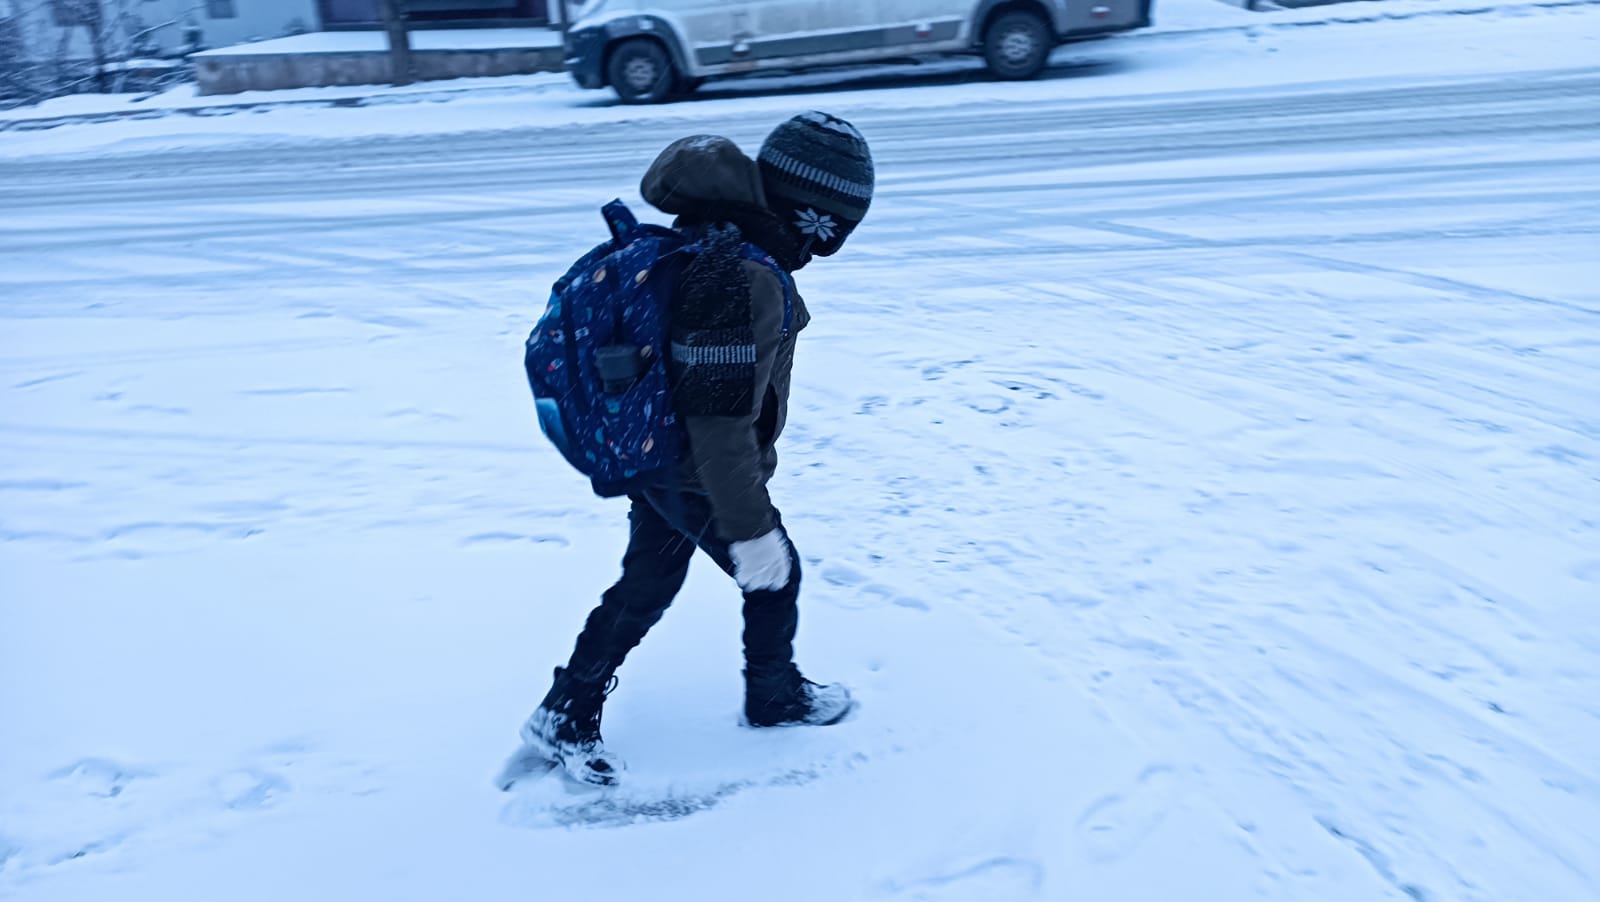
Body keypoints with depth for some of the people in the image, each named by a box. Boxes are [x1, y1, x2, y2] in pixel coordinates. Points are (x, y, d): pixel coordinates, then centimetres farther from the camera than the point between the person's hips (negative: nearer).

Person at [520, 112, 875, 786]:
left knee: (645, 587, 21)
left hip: (654, 457, 9)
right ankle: (775, 697, 39)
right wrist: (751, 529, -24)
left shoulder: (706, 235, 0)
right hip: (700, 482, -9)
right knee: (774, 576, 16)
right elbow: (722, 422, -31)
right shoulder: (746, 283, -31)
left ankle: (566, 714, 31)